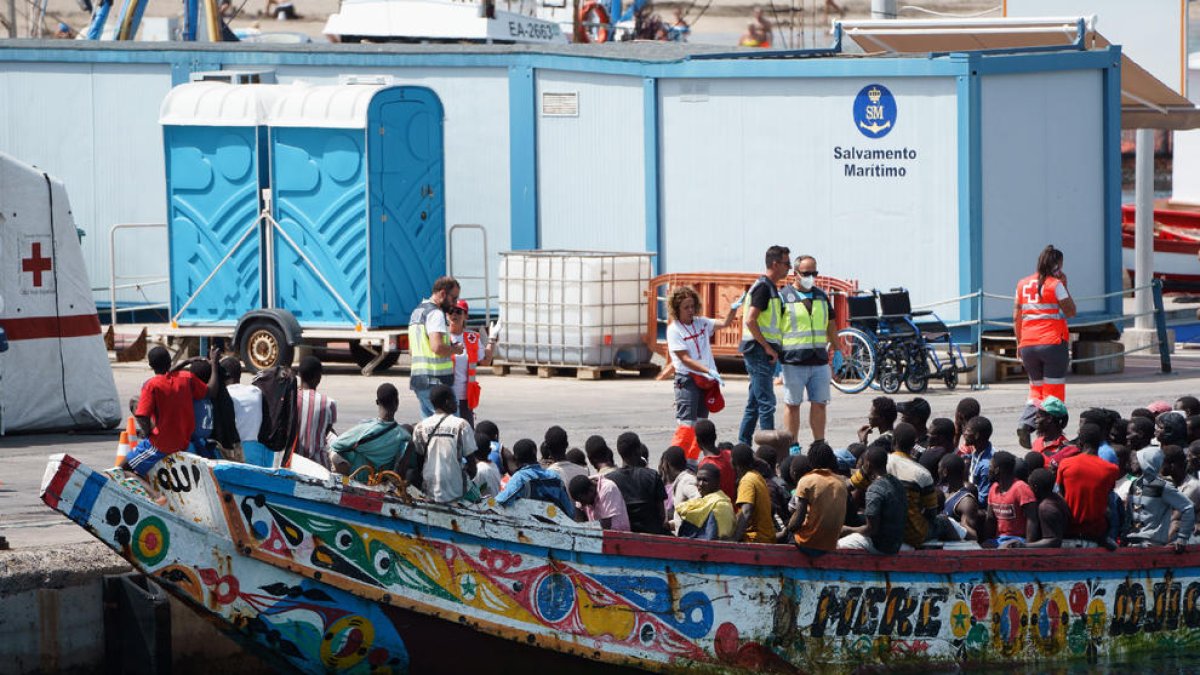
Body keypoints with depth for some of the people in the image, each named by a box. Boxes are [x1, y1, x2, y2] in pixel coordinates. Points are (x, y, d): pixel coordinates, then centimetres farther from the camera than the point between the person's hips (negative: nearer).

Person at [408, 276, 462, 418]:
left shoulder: (416, 312, 19)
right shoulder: (436, 314, -12)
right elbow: (437, 347, -25)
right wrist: (455, 349, -7)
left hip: (417, 378, 9)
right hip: (437, 381, -9)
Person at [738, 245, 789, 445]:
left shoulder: (770, 287, 17)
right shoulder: (763, 287, -14)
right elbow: (750, 320, -22)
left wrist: (772, 348, 18)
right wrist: (767, 347, -19)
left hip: (764, 352, 10)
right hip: (759, 352, -10)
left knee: (754, 404, 12)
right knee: (766, 404, -10)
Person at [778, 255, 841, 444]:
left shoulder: (821, 296, 15)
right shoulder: (783, 296, -1)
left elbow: (830, 326, 23)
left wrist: (837, 351, 19)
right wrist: (774, 357, -7)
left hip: (819, 362, 5)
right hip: (793, 362, -5)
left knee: (819, 404, 5)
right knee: (792, 404, 1)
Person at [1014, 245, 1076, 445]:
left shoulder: (1022, 284, 9)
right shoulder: (1055, 284, -7)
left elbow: (1016, 318, 11)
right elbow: (1071, 312, -4)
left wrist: (1019, 344, 18)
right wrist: (1065, 286, 2)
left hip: (1028, 344, 5)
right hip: (1053, 344, -5)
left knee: (1036, 389, 15)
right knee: (1053, 392, 2)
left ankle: (1025, 424, -8)